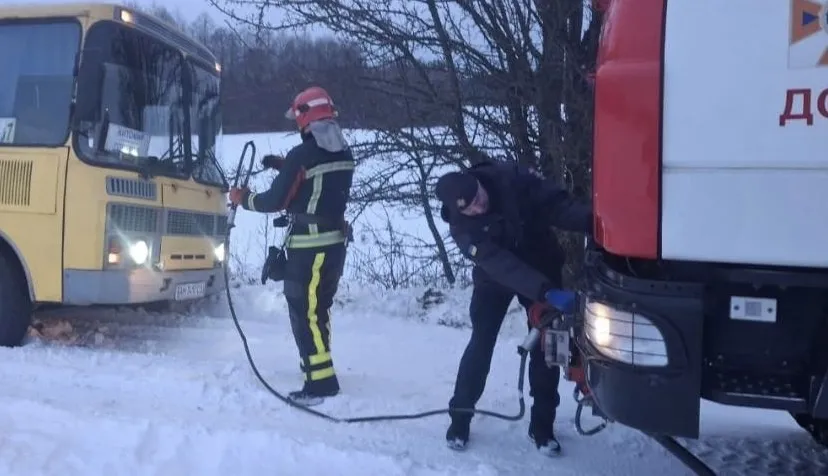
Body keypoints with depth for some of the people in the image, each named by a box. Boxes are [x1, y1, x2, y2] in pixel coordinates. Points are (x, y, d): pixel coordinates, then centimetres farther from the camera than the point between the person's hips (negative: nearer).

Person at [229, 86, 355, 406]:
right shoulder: (344, 153, 7)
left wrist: (242, 198, 6)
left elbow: (275, 201, -11)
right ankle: (316, 362, 36)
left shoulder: (301, 155, -16)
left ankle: (321, 381, -4)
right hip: (335, 241, 8)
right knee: (318, 306, 22)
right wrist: (284, 166, 22)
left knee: (305, 311, -3)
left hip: (309, 245, -8)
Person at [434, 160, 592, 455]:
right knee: (481, 343, -7)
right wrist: (546, 291, -49)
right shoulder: (461, 225, -28)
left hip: (542, 267, 1)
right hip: (495, 277, -1)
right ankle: (460, 416, 10)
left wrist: (594, 221, -46)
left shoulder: (511, 179, -28)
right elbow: (498, 263, -38)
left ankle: (542, 424, 13)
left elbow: (555, 204, -27)